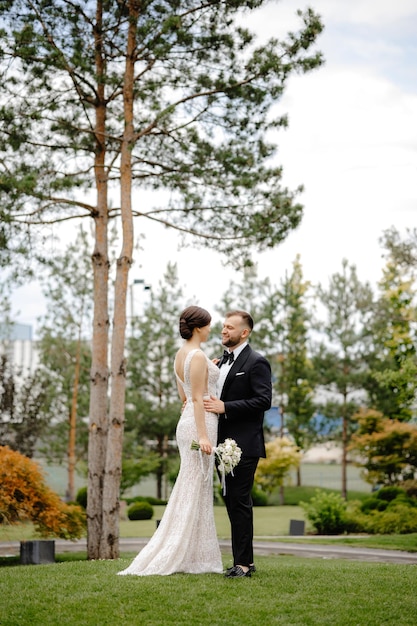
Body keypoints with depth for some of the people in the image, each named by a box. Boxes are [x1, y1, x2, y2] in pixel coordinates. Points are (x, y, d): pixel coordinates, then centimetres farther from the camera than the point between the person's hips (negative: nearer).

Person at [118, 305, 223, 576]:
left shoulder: (181, 354, 14)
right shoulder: (198, 356, -14)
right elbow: (197, 398, -19)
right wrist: (203, 436, -22)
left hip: (188, 421, 10)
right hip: (200, 423, -10)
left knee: (195, 490, 12)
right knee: (195, 491, -4)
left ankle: (192, 556, 16)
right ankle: (173, 557, 0)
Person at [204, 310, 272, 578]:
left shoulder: (256, 362, -9)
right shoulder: (222, 362, 18)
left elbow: (264, 400, -18)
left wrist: (225, 407, -21)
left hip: (244, 445, -9)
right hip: (224, 443, 9)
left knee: (239, 502, -8)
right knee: (232, 501, 12)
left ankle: (242, 563, -3)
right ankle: (246, 560, 20)